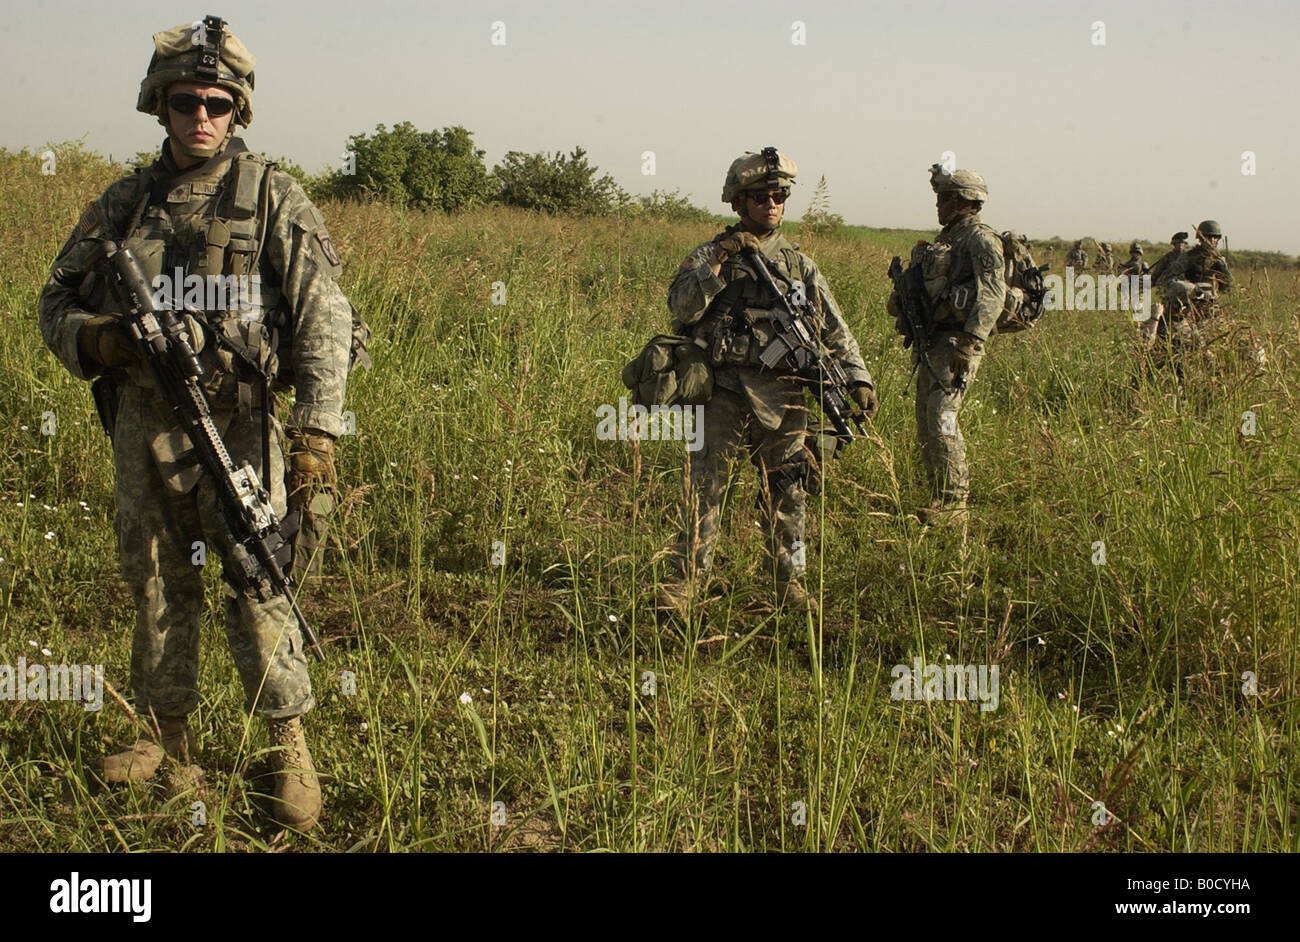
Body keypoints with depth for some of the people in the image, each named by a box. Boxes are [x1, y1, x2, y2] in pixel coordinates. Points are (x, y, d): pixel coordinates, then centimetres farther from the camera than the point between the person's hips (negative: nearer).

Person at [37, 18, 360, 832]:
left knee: (258, 583, -7)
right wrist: (93, 338, -7)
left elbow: (322, 317, -8)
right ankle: (169, 741, 26)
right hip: (142, 424, 5)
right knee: (157, 585, 12)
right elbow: (57, 300, 17)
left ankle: (292, 753, 2)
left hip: (234, 425, -4)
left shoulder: (272, 196, -2)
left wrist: (319, 428, -17)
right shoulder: (125, 203, 10)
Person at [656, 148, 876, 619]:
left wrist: (859, 378, 3)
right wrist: (720, 261, -20)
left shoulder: (800, 265, 12)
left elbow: (835, 329, 12)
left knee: (787, 493, 9)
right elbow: (680, 306, -13)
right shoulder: (710, 255, 4)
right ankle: (683, 581, 3)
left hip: (784, 398, 3)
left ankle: (789, 581, 20)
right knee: (704, 489, -4)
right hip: (725, 393, -3)